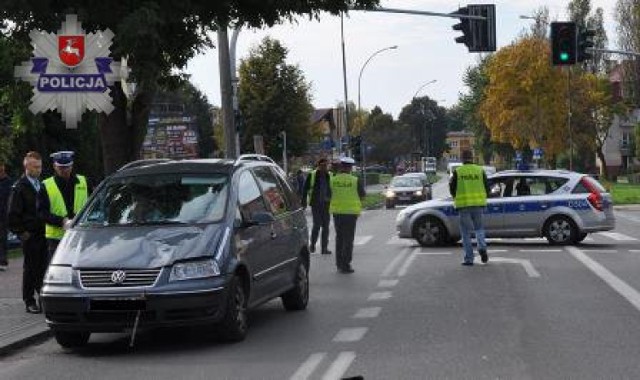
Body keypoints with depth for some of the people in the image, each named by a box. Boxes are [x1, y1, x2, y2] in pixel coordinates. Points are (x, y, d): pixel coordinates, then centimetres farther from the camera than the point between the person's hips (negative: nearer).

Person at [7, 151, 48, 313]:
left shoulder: (41, 185, 14)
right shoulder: (19, 188, -5)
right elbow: (13, 214, -7)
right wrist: (20, 232, -10)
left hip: (43, 233, 5)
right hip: (29, 235, -5)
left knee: (43, 267, 6)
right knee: (30, 268, -1)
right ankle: (29, 302, 5)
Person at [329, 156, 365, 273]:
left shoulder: (333, 180, -3)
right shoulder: (355, 180, -10)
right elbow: (362, 196, -1)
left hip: (337, 211, 3)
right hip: (351, 211, -3)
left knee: (339, 237, 17)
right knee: (348, 238, 2)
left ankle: (339, 263, 20)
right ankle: (345, 265, -1)